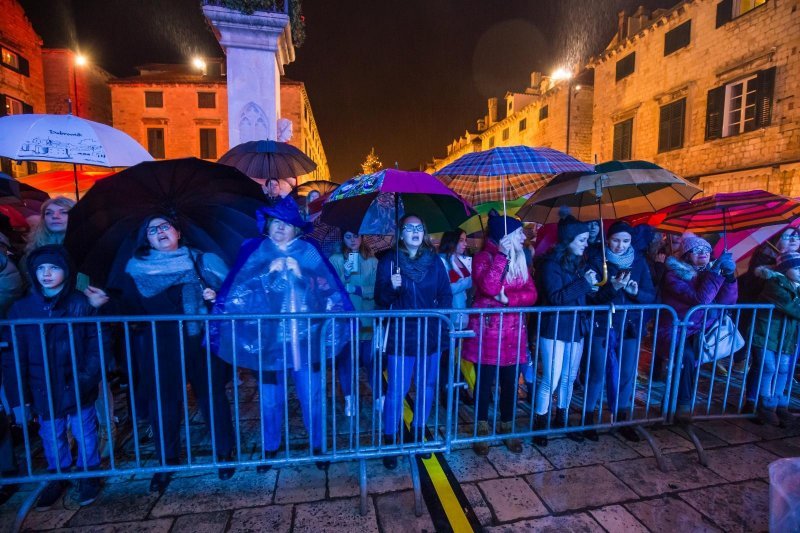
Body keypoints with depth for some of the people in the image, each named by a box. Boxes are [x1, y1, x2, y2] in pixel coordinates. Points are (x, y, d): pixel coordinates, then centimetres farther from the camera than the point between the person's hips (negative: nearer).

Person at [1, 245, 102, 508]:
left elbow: (96, 345, -9)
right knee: (51, 437, 18)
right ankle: (58, 476, 40)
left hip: (78, 388, -2)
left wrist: (87, 379, -18)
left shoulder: (81, 304, -9)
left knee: (84, 433, 12)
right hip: (43, 390, 2)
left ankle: (89, 474, 33)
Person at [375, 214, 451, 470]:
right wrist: (392, 287, -25)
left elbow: (446, 293, 6)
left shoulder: (434, 261, 5)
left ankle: (419, 434, 38)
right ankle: (390, 442, 23)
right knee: (396, 391, 1)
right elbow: (380, 300, -6)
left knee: (427, 387, 16)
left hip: (430, 335, 4)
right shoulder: (388, 261, -3)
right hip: (400, 337, -3)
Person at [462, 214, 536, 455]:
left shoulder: (521, 260, 9)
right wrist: (502, 255, -25)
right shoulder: (484, 257, -9)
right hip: (487, 331, -5)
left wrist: (508, 299, -17)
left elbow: (531, 294, 1)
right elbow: (489, 287, -27)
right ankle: (482, 431, 27)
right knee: (485, 382, 7)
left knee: (510, 382, 12)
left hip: (513, 331, 5)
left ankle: (507, 429, 33)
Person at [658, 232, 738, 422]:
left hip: (699, 333, 7)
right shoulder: (674, 275, -11)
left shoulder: (708, 272, 8)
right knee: (688, 355, -31)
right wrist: (715, 272, -23)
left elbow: (727, 302, -1)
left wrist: (729, 275, -14)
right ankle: (683, 404, -12)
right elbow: (700, 300, -24)